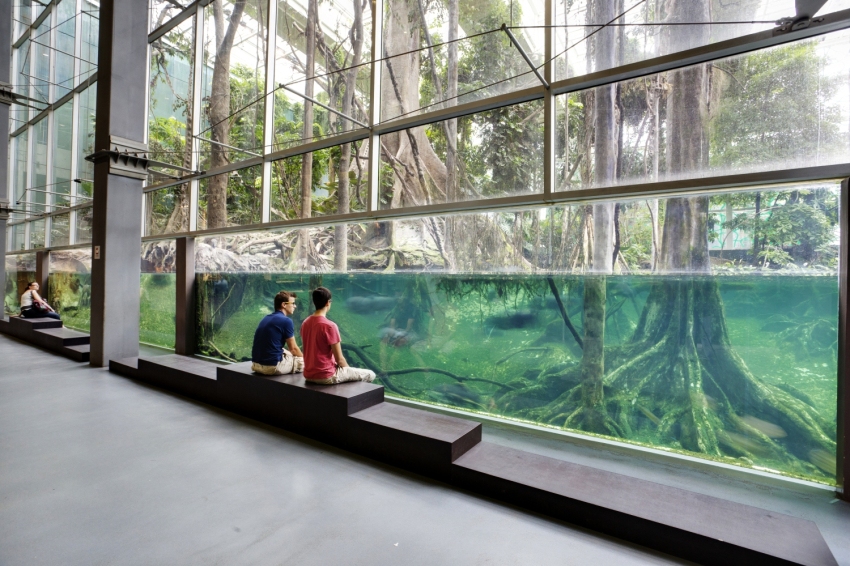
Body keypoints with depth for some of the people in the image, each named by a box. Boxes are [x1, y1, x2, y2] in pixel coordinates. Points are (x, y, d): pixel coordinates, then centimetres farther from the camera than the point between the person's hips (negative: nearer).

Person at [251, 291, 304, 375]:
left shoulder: (266, 318, 12)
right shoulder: (286, 321, -12)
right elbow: (293, 348, -4)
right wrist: (303, 358, 16)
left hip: (256, 364, 8)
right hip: (273, 366, -8)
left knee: (287, 353, 30)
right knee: (302, 361, 9)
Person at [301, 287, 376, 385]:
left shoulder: (305, 323, 3)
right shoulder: (330, 326, -21)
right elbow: (339, 359, -16)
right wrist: (349, 370, 4)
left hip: (309, 375, 8)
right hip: (326, 376, -8)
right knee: (370, 374, 4)